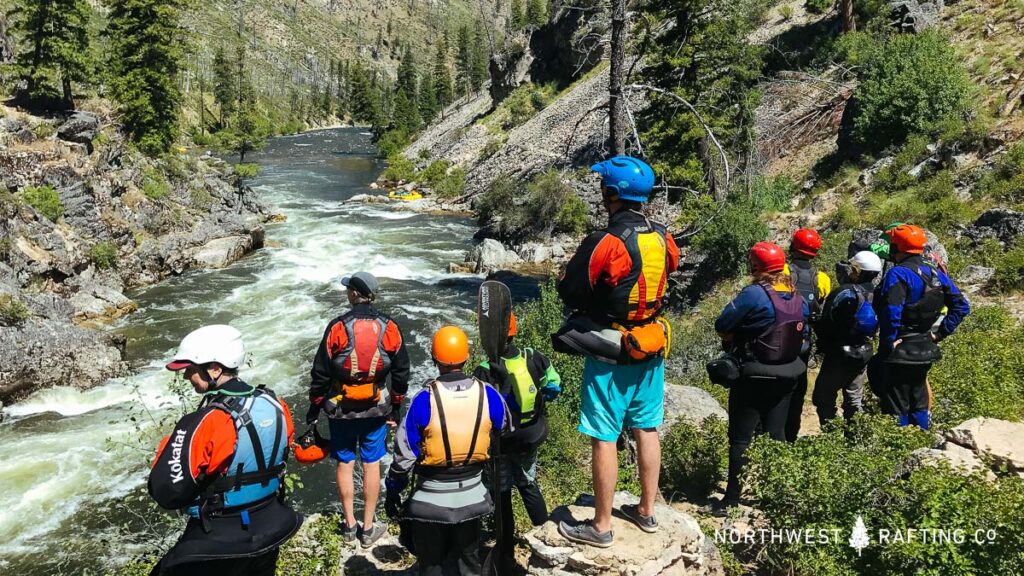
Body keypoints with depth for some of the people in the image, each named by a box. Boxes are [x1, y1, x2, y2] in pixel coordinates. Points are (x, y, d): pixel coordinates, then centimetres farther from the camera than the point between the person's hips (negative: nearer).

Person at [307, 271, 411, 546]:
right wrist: (396, 406, 14)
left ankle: (349, 524, 22)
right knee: (372, 464, 9)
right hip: (377, 410, 1)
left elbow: (320, 372, -6)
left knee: (345, 464, 12)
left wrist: (314, 406, 7)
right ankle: (368, 528, 17)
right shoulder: (389, 328, -5)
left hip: (341, 409, -1)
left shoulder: (337, 327, -12)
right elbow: (401, 372, 2)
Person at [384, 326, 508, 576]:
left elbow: (404, 454, -14)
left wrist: (392, 492, -1)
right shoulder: (488, 395, -12)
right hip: (472, 494, 3)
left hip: (431, 498, -3)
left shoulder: (425, 399, -20)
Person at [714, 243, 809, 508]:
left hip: (754, 377, -7)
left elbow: (721, 326, -17)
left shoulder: (754, 294, -20)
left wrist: (734, 339, 2)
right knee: (776, 434, 16)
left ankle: (733, 498, 7)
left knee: (741, 438, 2)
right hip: (787, 375, 7)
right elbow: (804, 336, 12)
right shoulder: (798, 298, 3)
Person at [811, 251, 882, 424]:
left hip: (840, 353, -7)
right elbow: (875, 327, 9)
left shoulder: (845, 292, -19)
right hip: (863, 353, 8)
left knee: (823, 396, 1)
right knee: (854, 398, 18)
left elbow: (826, 323, -15)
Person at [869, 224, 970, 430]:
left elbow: (891, 312, -30)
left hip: (900, 353, -8)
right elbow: (961, 306, 9)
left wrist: (887, 344, -21)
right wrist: (940, 333, 8)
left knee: (896, 409, 2)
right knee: (919, 404, 21)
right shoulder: (936, 273, 7)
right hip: (926, 351, 8)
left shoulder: (898, 274, -18)